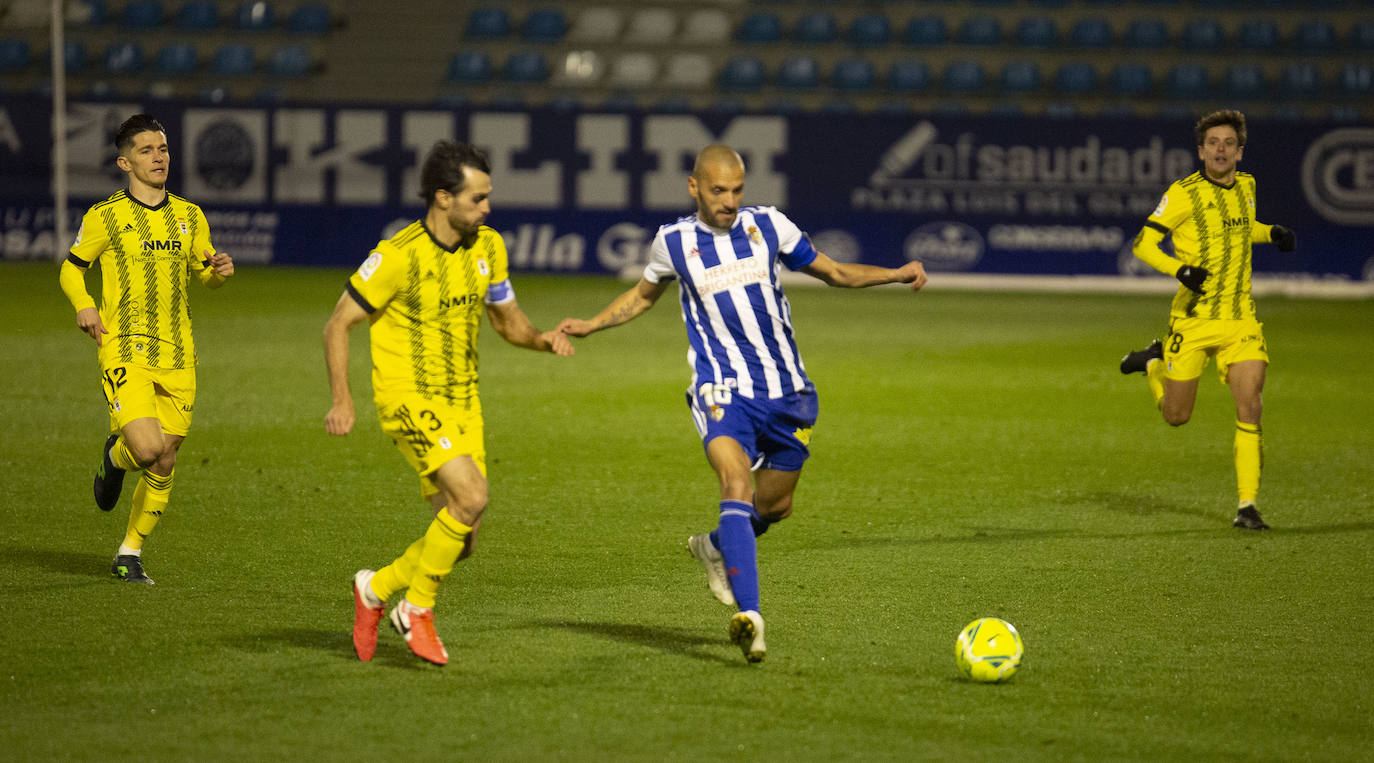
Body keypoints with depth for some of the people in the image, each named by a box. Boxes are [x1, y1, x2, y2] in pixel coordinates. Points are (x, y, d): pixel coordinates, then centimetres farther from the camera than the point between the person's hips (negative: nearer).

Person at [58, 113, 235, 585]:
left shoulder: (190, 217, 11)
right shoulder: (105, 217, -1)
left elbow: (204, 276, 22)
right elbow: (71, 269, 10)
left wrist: (219, 272, -2)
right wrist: (84, 307, -10)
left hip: (177, 359, 4)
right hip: (125, 353, -4)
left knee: (164, 466, 3)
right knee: (148, 447, -21)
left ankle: (130, 554, 19)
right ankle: (115, 458, 16)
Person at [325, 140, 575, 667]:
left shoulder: (487, 247, 3)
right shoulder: (399, 255, -17)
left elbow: (507, 319, 17)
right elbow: (338, 324, -10)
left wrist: (543, 340, -5)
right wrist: (341, 401, -18)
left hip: (462, 401, 7)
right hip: (408, 399, -7)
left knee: (460, 539, 0)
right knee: (471, 495, -24)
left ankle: (376, 589, 24)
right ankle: (416, 609, -6)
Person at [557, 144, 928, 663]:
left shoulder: (767, 226, 3)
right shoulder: (673, 243, 1)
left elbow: (834, 273, 13)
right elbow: (644, 295, 21)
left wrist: (897, 274, 0)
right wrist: (590, 325, 10)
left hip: (785, 389, 3)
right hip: (723, 390, -3)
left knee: (775, 505, 13)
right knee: (736, 484, -26)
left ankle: (716, 547, 46)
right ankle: (748, 614, -36)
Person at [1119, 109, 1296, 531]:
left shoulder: (1245, 185, 8)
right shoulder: (1184, 194, -11)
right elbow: (1143, 244, -9)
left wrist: (1273, 233, 9)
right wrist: (1181, 270, -25)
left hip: (1240, 319, 3)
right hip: (1193, 318, -3)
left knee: (1249, 408, -12)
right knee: (1176, 415, 7)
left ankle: (1247, 505, -5)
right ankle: (1152, 363, 39)